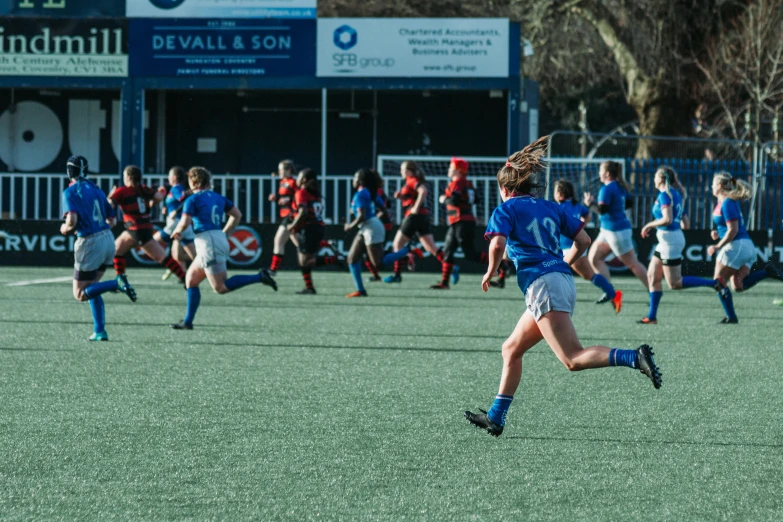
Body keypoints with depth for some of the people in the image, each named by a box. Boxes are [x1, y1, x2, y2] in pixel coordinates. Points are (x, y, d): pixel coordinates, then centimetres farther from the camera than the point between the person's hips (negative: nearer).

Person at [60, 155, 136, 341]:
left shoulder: (70, 192, -5)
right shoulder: (96, 190, 14)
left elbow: (72, 221, -18)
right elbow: (112, 220, 15)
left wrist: (65, 229, 3)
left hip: (90, 243, -7)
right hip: (108, 239, 7)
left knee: (80, 294, 4)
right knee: (91, 288, 20)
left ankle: (117, 283, -20)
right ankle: (100, 331, 10)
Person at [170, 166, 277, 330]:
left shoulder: (192, 199, -6)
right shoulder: (218, 197, 15)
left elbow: (184, 223, -15)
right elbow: (237, 215, 18)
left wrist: (177, 231, 7)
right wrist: (225, 233, 24)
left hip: (207, 242, -9)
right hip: (220, 239, 9)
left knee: (221, 287, -8)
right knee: (191, 280, 16)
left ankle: (260, 277, -18)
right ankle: (188, 322, 13)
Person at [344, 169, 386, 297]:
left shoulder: (360, 195, -16)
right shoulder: (370, 192, 11)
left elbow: (362, 216, -24)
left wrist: (351, 226, -8)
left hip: (371, 228, -10)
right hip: (365, 229, 10)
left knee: (377, 263, -9)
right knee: (352, 258, 7)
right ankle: (360, 290, 5)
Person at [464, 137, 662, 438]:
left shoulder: (505, 210, 4)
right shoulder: (550, 207, 22)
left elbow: (497, 244, -14)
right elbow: (583, 240, 17)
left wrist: (491, 272, 3)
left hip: (542, 285, -8)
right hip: (564, 281, 8)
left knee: (574, 360, -16)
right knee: (511, 350, 18)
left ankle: (634, 358, -34)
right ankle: (495, 418, 20)